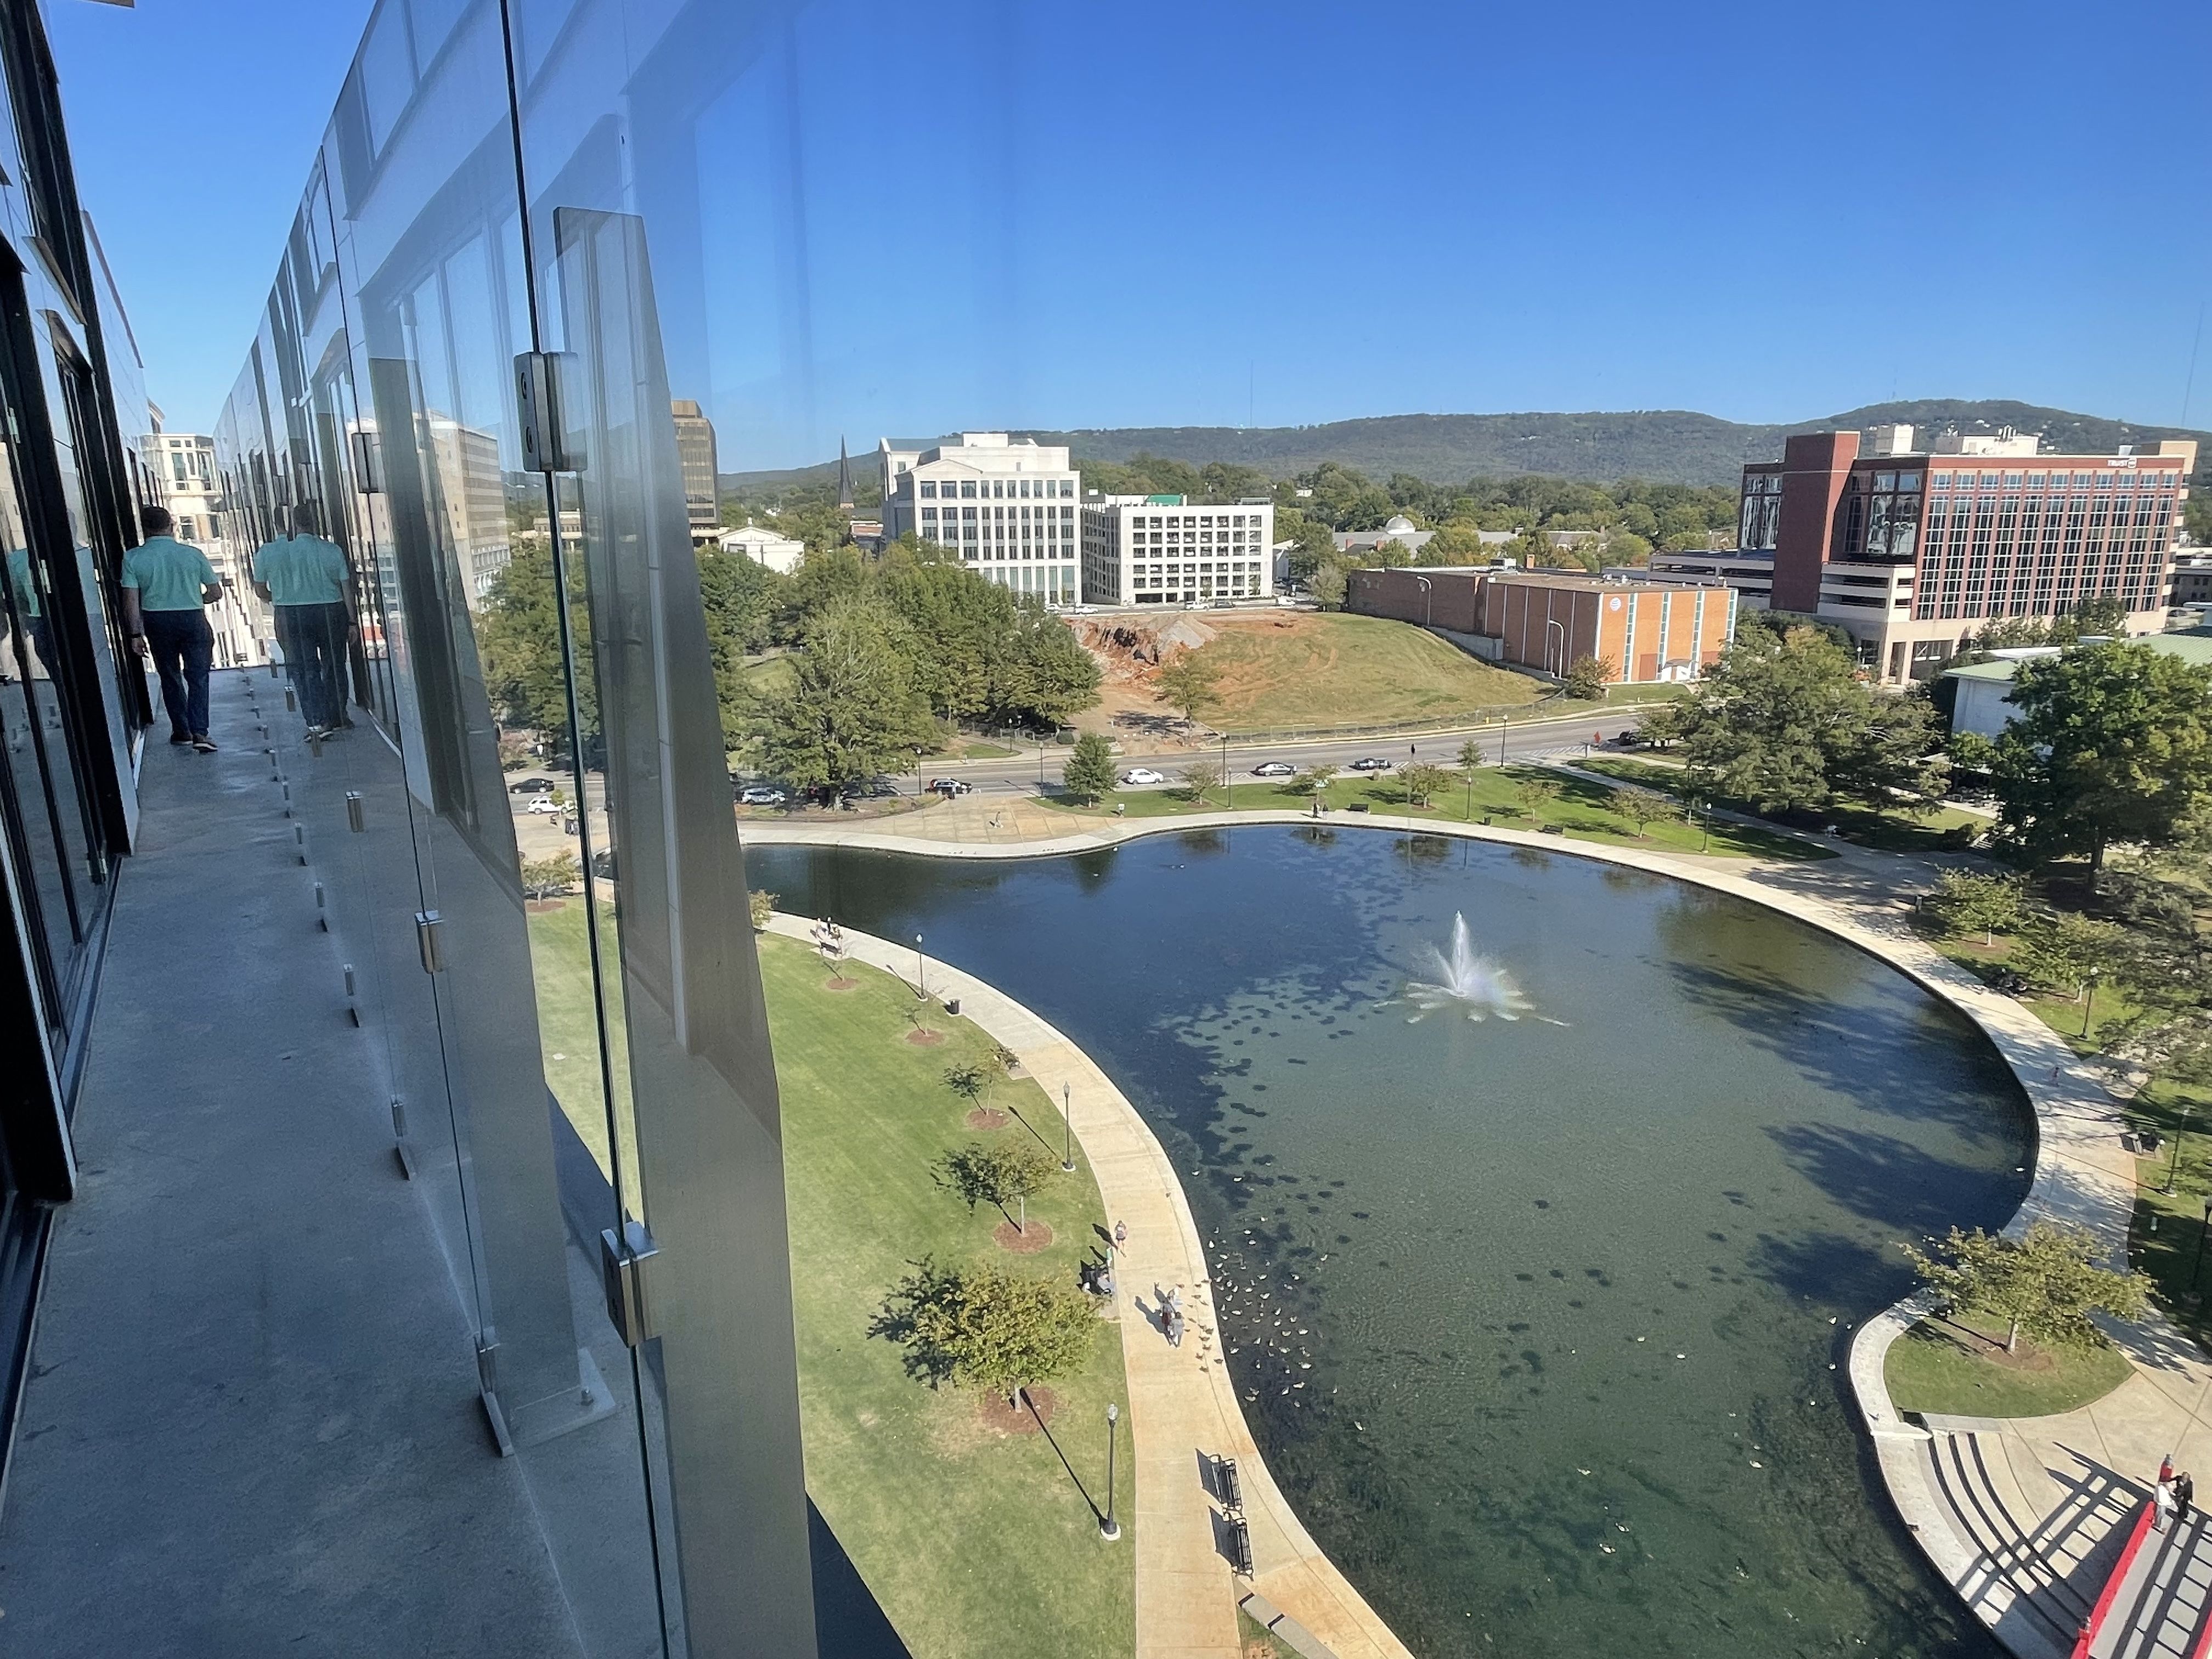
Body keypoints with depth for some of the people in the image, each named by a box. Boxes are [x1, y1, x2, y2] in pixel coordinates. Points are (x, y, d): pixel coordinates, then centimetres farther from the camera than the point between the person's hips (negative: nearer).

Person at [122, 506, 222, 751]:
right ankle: (199, 732, -10)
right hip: (193, 620, -1)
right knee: (197, 676, 3)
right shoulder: (192, 554, -6)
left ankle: (182, 731, 20)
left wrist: (136, 634, -1)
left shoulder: (133, 558, -5)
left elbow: (131, 600, -7)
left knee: (170, 677, 15)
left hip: (157, 622, 1)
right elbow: (216, 593, -2)